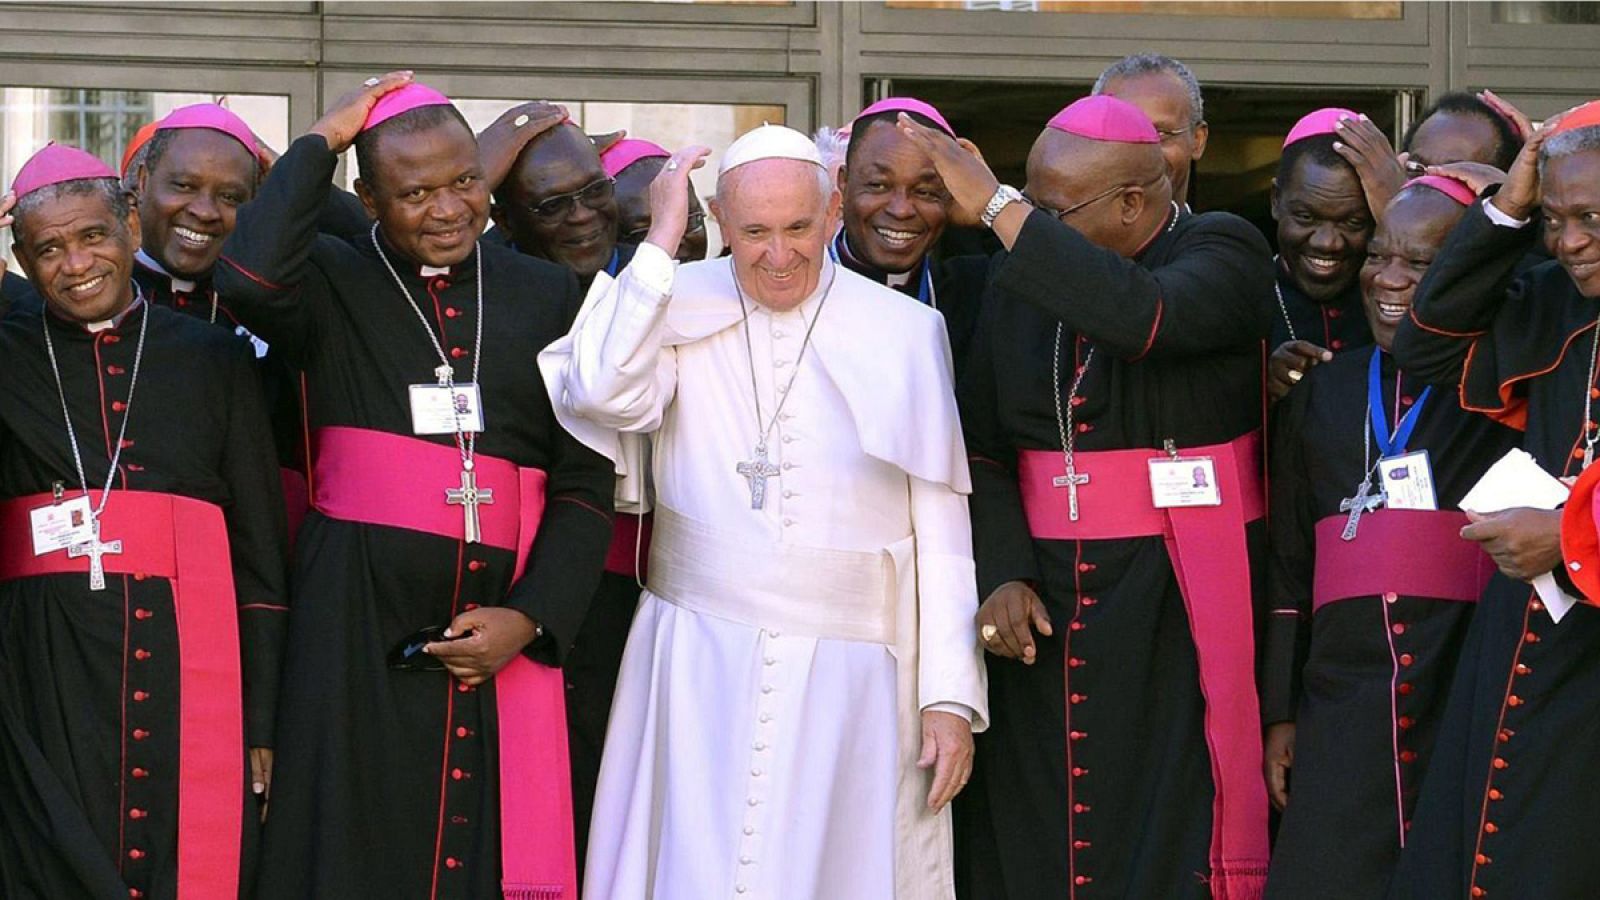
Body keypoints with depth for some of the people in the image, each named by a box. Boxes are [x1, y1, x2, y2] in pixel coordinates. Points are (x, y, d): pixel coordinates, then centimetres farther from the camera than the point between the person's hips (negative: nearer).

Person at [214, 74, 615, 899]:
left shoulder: (544, 296, 9)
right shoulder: (333, 282, 3)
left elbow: (585, 482, 8)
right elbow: (249, 278, -22)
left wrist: (530, 618, -5)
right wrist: (321, 141, -9)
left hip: (505, 641, 2)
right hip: (359, 637, -2)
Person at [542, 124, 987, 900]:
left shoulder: (906, 332, 1)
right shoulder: (678, 306, 2)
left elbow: (942, 527, 2)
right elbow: (603, 397, -18)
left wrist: (952, 696, -2)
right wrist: (660, 244, -12)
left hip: (849, 677, 0)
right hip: (698, 663, 0)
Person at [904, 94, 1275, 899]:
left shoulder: (1223, 254, -5)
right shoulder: (1023, 274, 10)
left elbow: (1138, 317, -26)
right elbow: (984, 447, 8)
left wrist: (995, 205, -20)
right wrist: (1002, 575, -7)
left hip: (1177, 612, -5)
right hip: (1041, 606, 5)